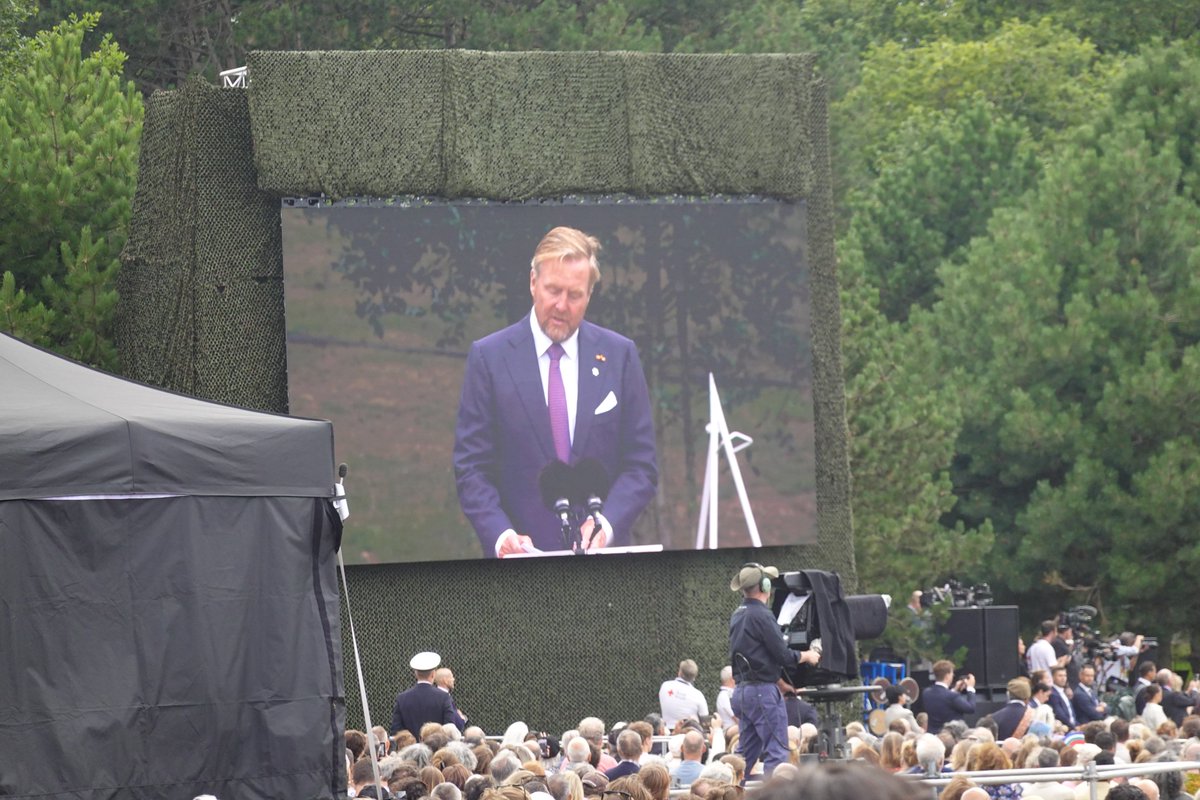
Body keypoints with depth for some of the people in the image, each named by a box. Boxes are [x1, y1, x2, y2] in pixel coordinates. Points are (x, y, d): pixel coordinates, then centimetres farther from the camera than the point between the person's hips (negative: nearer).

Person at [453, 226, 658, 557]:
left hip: (602, 554, 1)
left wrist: (606, 524, -12)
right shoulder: (489, 357, 3)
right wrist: (500, 534, -17)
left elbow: (641, 466, 6)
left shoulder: (619, 355, 7)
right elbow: (471, 468, 0)